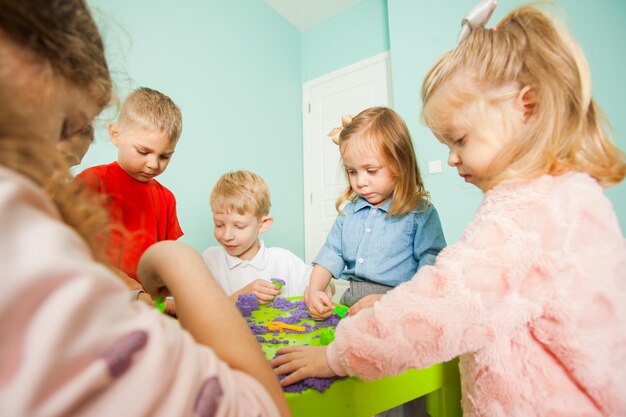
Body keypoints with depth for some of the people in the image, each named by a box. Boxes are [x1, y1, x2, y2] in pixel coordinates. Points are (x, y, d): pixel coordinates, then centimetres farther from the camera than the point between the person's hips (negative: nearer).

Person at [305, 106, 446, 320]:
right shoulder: (349, 210, 12)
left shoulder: (420, 213, -3)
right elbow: (331, 253, 14)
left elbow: (431, 268, -10)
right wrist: (314, 289, -1)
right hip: (350, 304, 5)